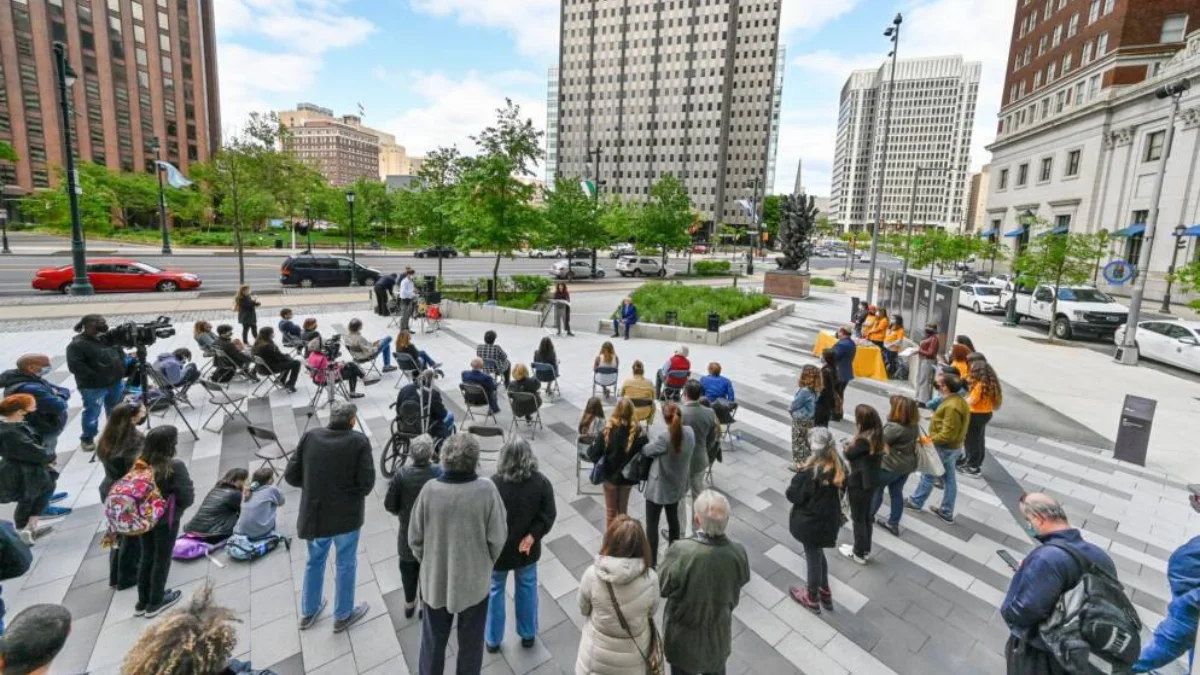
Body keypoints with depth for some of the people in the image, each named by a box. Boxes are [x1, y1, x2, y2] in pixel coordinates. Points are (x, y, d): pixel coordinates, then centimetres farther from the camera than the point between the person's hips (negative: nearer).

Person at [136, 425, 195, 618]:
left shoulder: (139, 463, -9)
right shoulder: (175, 466, -25)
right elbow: (187, 498, -21)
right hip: (166, 520, -6)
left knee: (146, 557, 21)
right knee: (162, 559, 12)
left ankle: (142, 601, 35)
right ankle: (155, 603, 27)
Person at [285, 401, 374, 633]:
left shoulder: (309, 436, -9)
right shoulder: (359, 442, -20)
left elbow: (291, 476, -5)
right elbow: (367, 484, -20)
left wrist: (314, 485, 11)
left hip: (314, 513, 4)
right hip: (346, 515, -4)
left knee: (314, 561, 26)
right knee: (346, 565, 17)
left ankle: (308, 612, 45)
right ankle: (342, 616, 35)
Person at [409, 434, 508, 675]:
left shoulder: (429, 489, -19)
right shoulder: (487, 490, -23)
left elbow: (415, 538, -7)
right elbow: (497, 538, -14)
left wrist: (428, 563, 12)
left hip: (436, 580, 2)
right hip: (473, 580, -1)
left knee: (433, 640, 26)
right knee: (470, 641, 23)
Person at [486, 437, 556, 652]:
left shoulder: (493, 484, -25)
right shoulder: (541, 482, -17)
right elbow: (548, 515, -12)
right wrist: (532, 536, -12)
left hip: (498, 548, -2)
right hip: (527, 548, 2)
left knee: (494, 590, 21)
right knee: (527, 588, 23)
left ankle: (492, 640, 38)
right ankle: (528, 635, 40)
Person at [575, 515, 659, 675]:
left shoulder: (592, 575, -27)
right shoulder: (650, 579, -26)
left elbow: (583, 610, -7)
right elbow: (652, 612, -6)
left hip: (598, 654, 0)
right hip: (633, 656, 1)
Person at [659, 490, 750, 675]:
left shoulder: (680, 551, -36)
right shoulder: (738, 553, -26)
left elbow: (662, 587, -18)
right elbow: (737, 589, -6)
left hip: (684, 633, -2)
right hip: (718, 632, 2)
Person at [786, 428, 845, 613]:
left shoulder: (809, 472, -29)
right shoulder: (839, 467, -8)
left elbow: (793, 495, -19)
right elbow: (840, 492, 7)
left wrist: (799, 475, -7)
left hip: (810, 523, -6)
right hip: (829, 520, 6)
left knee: (813, 558, 14)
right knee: (818, 555, 28)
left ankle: (812, 599, 36)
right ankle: (825, 593, 44)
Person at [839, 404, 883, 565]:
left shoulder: (863, 440, -29)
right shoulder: (876, 435, -3)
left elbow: (848, 455, -15)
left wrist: (855, 436, -15)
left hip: (858, 484, -8)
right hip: (870, 482, 8)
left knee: (858, 518, 10)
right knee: (866, 516, 22)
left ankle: (859, 553, 26)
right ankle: (865, 550, 38)